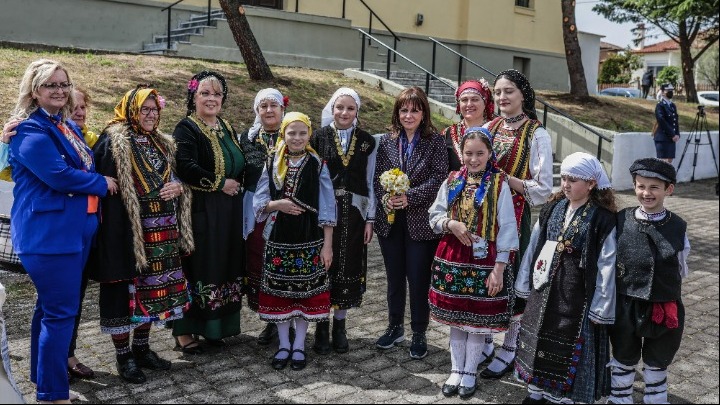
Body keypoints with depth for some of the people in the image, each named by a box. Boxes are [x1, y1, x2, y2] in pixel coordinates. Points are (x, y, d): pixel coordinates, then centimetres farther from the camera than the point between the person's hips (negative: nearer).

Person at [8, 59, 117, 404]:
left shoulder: (70, 127, 15)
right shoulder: (30, 130, -12)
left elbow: (84, 168, 22)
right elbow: (59, 175, -22)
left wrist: (99, 183, 1)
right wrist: (102, 183, -9)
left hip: (75, 228, 9)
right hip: (48, 231, -9)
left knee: (52, 305, 18)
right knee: (61, 311, -7)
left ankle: (45, 372, 33)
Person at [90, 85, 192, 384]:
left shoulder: (162, 144, 15)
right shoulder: (113, 142, -8)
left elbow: (177, 177, 21)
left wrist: (179, 186, -2)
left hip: (160, 231, 7)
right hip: (126, 230, -7)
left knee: (152, 287, 13)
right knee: (125, 289, 1)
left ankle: (141, 348, 28)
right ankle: (123, 356, 14)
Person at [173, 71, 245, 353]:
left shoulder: (227, 129, 15)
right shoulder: (186, 129, -8)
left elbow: (241, 165, 22)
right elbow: (185, 168, -22)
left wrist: (237, 185, 3)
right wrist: (220, 184, -16)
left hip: (229, 214, 7)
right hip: (200, 212, -7)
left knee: (224, 270, 11)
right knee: (197, 270, -3)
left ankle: (214, 328, 23)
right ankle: (184, 331, 10)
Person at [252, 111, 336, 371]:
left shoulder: (317, 165, -2)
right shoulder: (272, 165, 3)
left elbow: (327, 208, -3)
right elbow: (258, 202, 5)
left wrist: (327, 245, -6)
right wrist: (277, 205, -16)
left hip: (309, 239, -1)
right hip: (278, 238, 2)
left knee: (306, 290, 5)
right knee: (279, 290, 7)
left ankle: (299, 346, 20)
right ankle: (284, 344, 23)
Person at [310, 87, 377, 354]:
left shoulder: (366, 141, 5)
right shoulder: (319, 137, 1)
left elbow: (370, 182, 7)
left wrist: (369, 219, 3)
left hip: (354, 213, 1)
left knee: (348, 268, 6)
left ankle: (339, 326, 20)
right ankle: (321, 328, 15)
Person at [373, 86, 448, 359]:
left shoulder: (435, 141, -4)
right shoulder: (387, 141, 6)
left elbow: (438, 178, -11)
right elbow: (377, 176, 7)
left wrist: (409, 197, -19)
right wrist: (383, 198, -11)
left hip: (420, 221, -4)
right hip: (390, 220, 4)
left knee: (418, 278, 3)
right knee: (394, 276, 15)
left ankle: (419, 334, 20)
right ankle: (395, 327, 32)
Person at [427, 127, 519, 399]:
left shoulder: (499, 184, -8)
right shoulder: (452, 181, 3)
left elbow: (506, 229, -9)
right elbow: (434, 215, 8)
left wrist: (499, 269, -12)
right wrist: (451, 224, -15)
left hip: (483, 261, -3)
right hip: (452, 257, 3)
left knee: (478, 318, 7)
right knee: (455, 316, 13)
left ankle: (470, 373, 23)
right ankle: (456, 369, 27)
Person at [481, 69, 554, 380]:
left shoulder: (537, 135, -7)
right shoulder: (487, 128, 8)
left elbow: (543, 189, -10)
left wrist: (505, 178, -21)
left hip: (514, 218, -5)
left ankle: (508, 352, 18)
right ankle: (485, 343, 27)